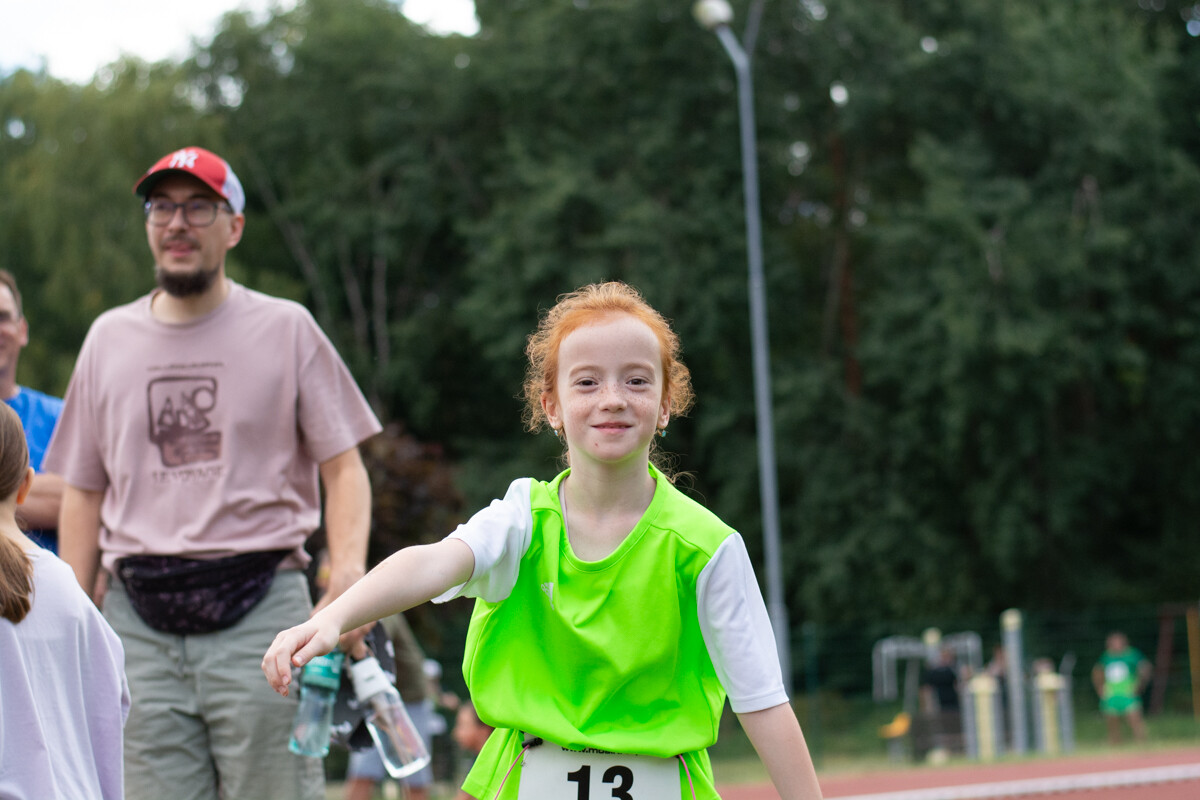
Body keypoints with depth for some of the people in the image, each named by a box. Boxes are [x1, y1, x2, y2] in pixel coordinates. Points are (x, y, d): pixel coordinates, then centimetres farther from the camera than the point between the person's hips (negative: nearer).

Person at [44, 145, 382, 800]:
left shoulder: (286, 328, 7)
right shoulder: (109, 338, 15)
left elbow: (342, 464, 4)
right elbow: (83, 493, 17)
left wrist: (349, 568, -15)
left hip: (260, 608, -3)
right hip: (140, 623, 3)